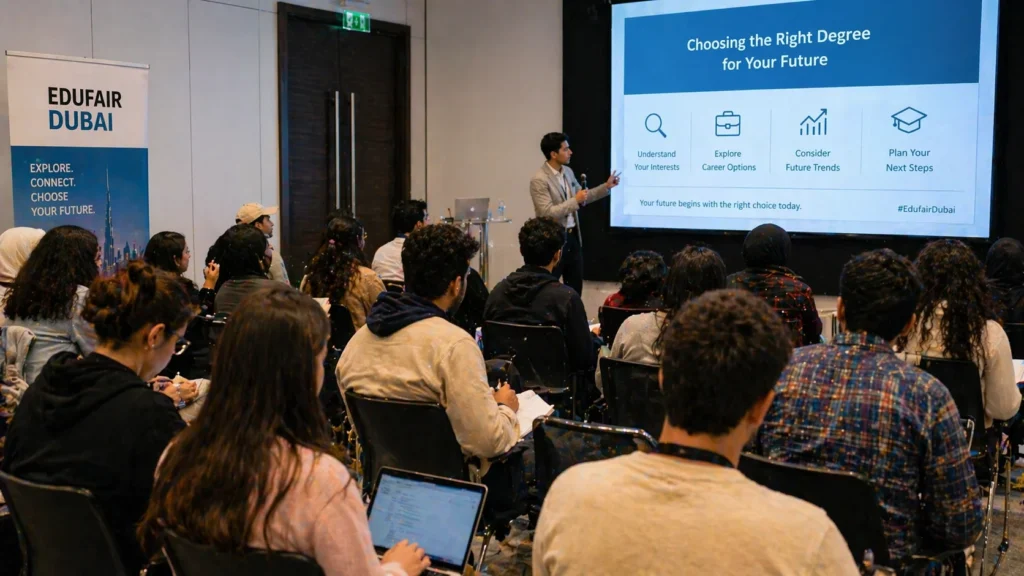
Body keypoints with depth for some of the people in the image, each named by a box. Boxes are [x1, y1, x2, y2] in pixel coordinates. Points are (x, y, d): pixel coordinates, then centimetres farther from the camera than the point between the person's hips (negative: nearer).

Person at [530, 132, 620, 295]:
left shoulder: (568, 171, 8)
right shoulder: (539, 180, -18)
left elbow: (581, 198, 19)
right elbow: (548, 213, -24)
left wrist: (606, 186, 10)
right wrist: (575, 201, -22)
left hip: (573, 236, 8)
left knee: (575, 286, 14)